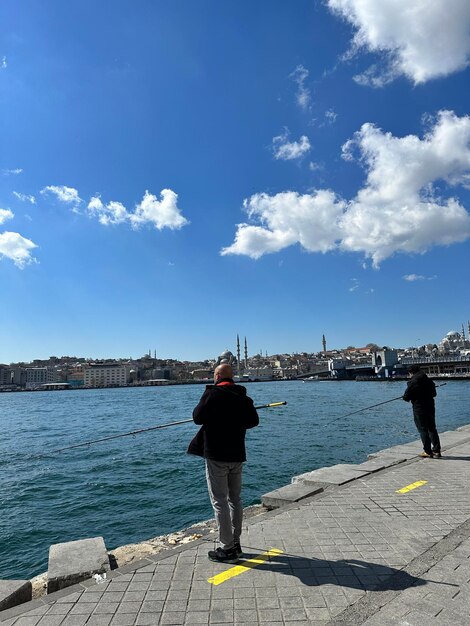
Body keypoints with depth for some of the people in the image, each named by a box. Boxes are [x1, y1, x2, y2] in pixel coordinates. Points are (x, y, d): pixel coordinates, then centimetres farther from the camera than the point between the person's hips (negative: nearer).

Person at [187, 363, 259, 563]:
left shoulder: (212, 393, -14)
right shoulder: (243, 396, 3)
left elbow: (197, 418, -11)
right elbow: (254, 421, 9)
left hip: (216, 455, -6)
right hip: (237, 454, 6)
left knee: (220, 501, 2)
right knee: (235, 499, 16)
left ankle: (227, 549, 8)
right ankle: (235, 544, 28)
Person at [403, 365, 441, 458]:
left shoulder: (412, 383, -14)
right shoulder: (429, 381, 5)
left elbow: (406, 397, -11)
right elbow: (434, 393, 17)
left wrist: (408, 398, 11)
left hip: (419, 409, -6)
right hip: (430, 407, 6)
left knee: (423, 430, 3)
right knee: (432, 429, 14)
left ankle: (427, 452, 5)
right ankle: (436, 451, 17)